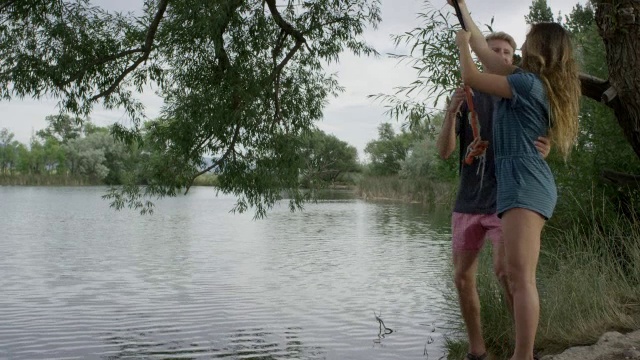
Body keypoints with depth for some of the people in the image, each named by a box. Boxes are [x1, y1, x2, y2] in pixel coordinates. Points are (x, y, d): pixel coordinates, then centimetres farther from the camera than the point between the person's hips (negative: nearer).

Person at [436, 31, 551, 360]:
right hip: (468, 202, 3)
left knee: (504, 270, -22)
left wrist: (544, 151, -26)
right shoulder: (465, 99, 8)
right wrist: (451, 112, -21)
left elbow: (536, 150, 0)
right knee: (463, 278, 3)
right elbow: (444, 152, -3)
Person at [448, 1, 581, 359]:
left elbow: (471, 76, -7)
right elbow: (487, 52, 25)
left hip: (524, 179, -10)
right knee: (521, 276, 12)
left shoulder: (528, 83, -10)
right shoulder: (531, 82, 18)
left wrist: (462, 43, 12)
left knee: (521, 276, -17)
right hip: (528, 181, 10)